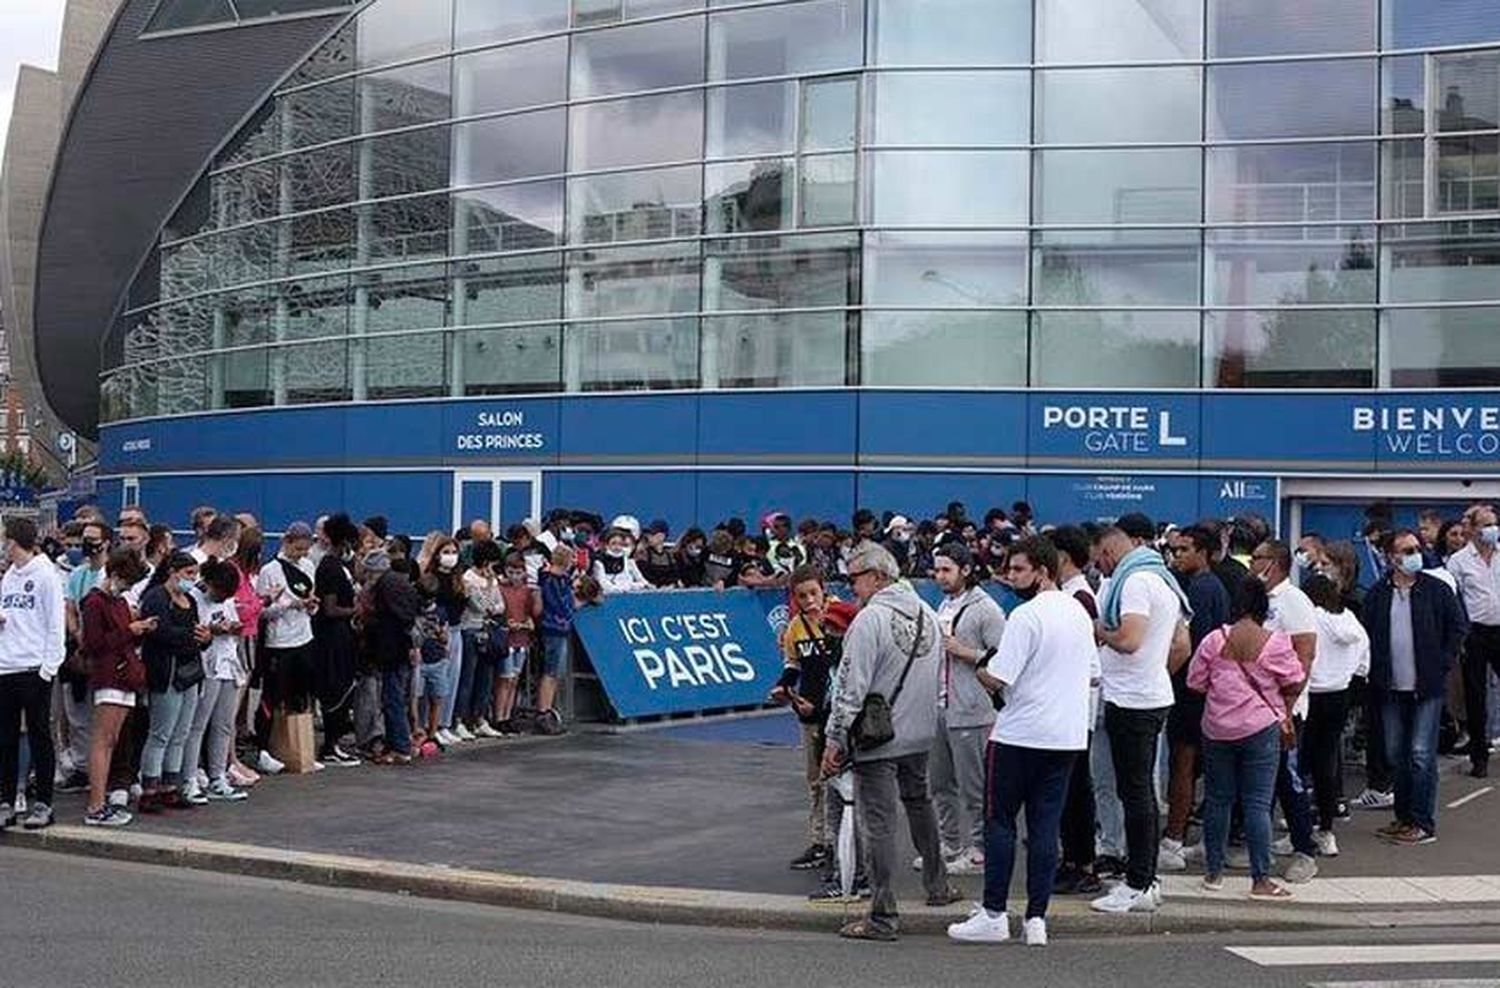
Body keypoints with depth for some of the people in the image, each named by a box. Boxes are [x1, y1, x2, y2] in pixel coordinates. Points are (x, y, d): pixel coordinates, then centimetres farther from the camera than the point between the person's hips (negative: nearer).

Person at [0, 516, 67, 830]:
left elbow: (56, 623, -9)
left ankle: (43, 803, 6)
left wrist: (49, 666, -13)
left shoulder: (46, 574, -6)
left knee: (39, 736, 1)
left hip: (34, 669, -7)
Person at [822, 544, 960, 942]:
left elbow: (852, 687, -18)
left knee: (879, 823, -3)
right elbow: (938, 676, 14)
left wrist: (835, 740, -13)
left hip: (877, 738, -8)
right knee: (919, 802, 26)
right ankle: (937, 885, 39)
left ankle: (883, 917, 0)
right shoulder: (927, 614, 6)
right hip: (920, 734, 8)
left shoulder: (870, 618, -17)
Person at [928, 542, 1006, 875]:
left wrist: (964, 652, -19)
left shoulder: (985, 609, -11)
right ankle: (950, 846, 25)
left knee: (973, 786, 0)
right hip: (940, 707, 9)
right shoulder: (944, 606, 15)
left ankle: (977, 851, 10)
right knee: (940, 783, 14)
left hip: (970, 712, -9)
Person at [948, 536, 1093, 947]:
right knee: (1045, 827, 8)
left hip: (1020, 734, -7)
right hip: (1069, 735, 7)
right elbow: (1093, 674, 19)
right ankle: (1037, 919, 8)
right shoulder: (1080, 613, 10)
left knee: (1000, 822, 3)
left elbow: (997, 678, -19)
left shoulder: (1027, 615, -15)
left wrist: (978, 670, 2)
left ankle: (994, 914, 5)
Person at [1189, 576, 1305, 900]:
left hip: (1217, 730, 2)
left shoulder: (1213, 641, -4)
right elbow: (1295, 683, 0)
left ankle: (1214, 872, 17)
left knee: (1218, 800, 12)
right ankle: (1261, 879, -1)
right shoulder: (1276, 643, -9)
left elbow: (1196, 682, 2)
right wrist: (1282, 706, 19)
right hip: (1261, 728, -2)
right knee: (1258, 803, 0)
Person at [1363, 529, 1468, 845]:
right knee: (1395, 755, 10)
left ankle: (1423, 823, 1)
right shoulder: (1377, 594, 5)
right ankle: (1403, 818, 21)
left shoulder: (1436, 590, -2)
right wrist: (1375, 672, 2)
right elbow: (1367, 636, 11)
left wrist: (1443, 663, -3)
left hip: (1427, 687, -3)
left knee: (1421, 754, -5)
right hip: (1391, 688, 4)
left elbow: (1459, 626, 3)